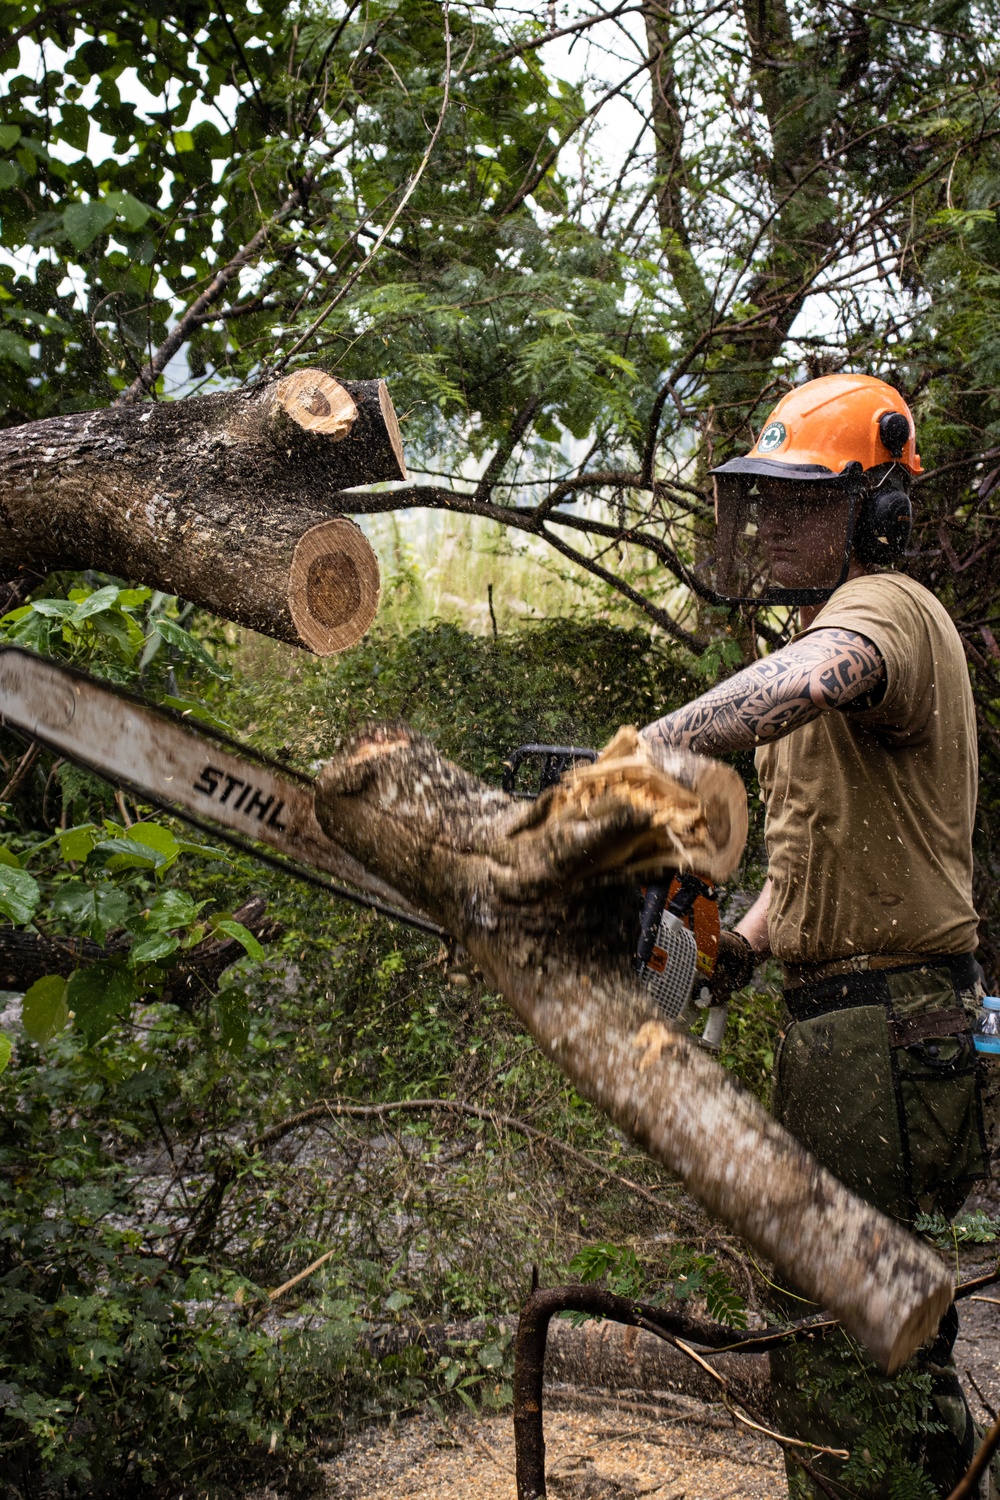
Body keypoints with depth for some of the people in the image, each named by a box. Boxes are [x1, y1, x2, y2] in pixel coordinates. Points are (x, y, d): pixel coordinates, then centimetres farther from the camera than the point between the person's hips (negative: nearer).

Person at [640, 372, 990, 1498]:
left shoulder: (884, 609, -13)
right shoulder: (842, 625, 21)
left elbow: (818, 676, -41)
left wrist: (638, 759, -50)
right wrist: (737, 949, 7)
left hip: (878, 1024, -11)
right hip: (876, 1018, 11)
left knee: (824, 1319, -6)